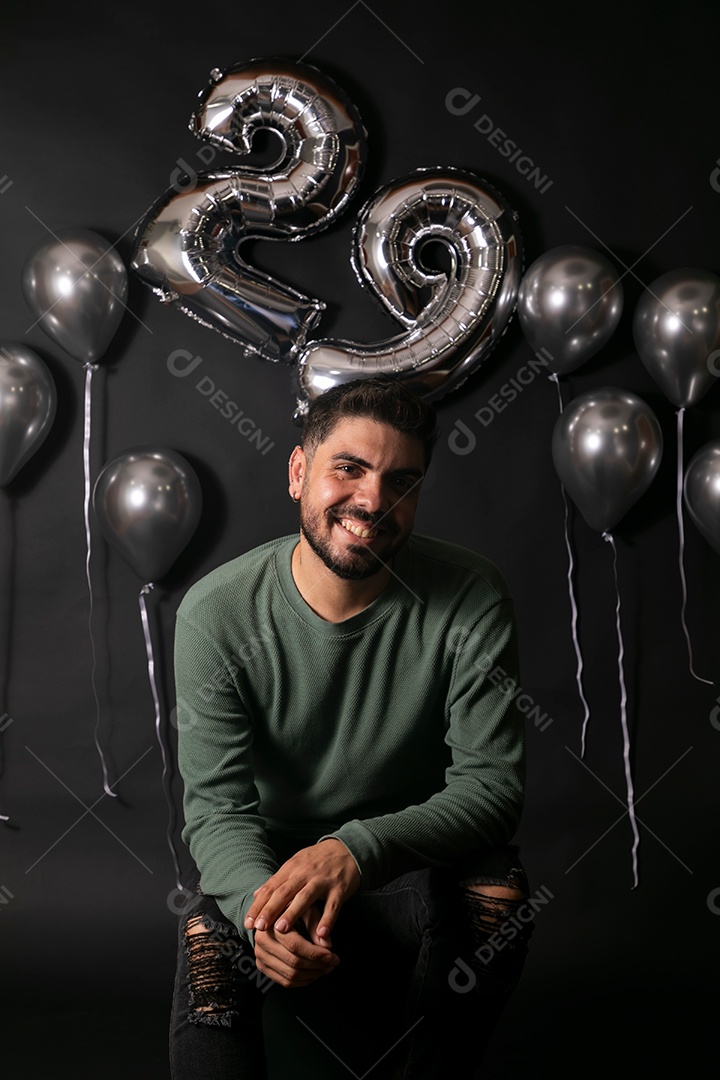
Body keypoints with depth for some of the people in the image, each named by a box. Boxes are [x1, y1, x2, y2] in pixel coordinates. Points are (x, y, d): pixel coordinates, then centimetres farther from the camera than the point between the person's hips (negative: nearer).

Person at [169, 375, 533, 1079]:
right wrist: (262, 899, -38)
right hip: (269, 864, 0)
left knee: (498, 890, -30)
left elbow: (492, 785, -19)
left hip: (418, 871, 1)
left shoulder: (471, 599, -16)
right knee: (206, 935, -31)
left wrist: (358, 849, -37)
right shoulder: (216, 613, -15)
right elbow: (217, 807, -15)